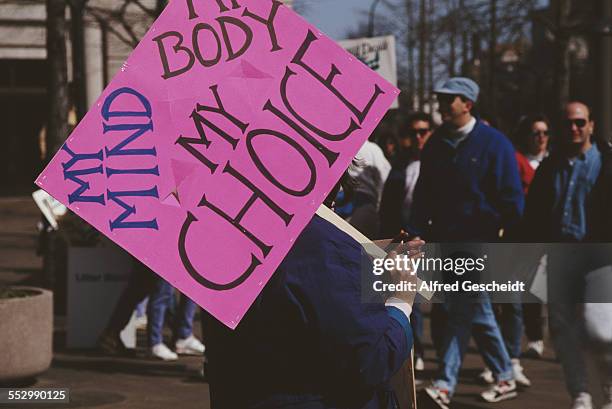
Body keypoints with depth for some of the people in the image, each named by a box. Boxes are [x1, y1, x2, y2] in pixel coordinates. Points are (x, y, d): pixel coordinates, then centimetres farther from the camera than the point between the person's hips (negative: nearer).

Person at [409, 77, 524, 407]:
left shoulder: (494, 143, -7)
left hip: (477, 243, -6)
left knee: (461, 315, -7)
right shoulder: (436, 144, 10)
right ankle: (504, 377, 25)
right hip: (445, 240, 6)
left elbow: (511, 198, -8)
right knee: (476, 312, 13)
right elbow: (423, 194, 10)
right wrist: (417, 233, 0)